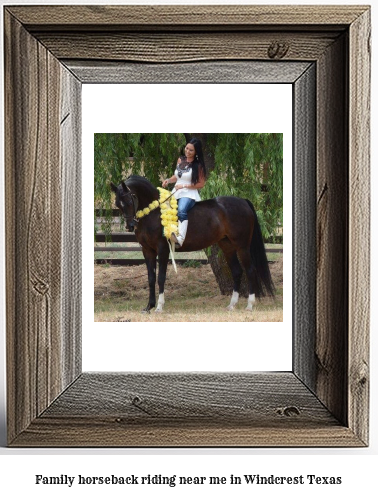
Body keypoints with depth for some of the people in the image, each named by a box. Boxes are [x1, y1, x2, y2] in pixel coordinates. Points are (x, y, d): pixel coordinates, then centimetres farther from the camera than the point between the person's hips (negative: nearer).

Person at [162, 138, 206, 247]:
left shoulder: (198, 165, -5)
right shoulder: (180, 160, 11)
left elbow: (201, 184, -8)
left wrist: (184, 186, -15)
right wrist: (168, 180, 2)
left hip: (189, 194, -8)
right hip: (176, 193, 8)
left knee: (181, 211, -36)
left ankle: (180, 239, -52)